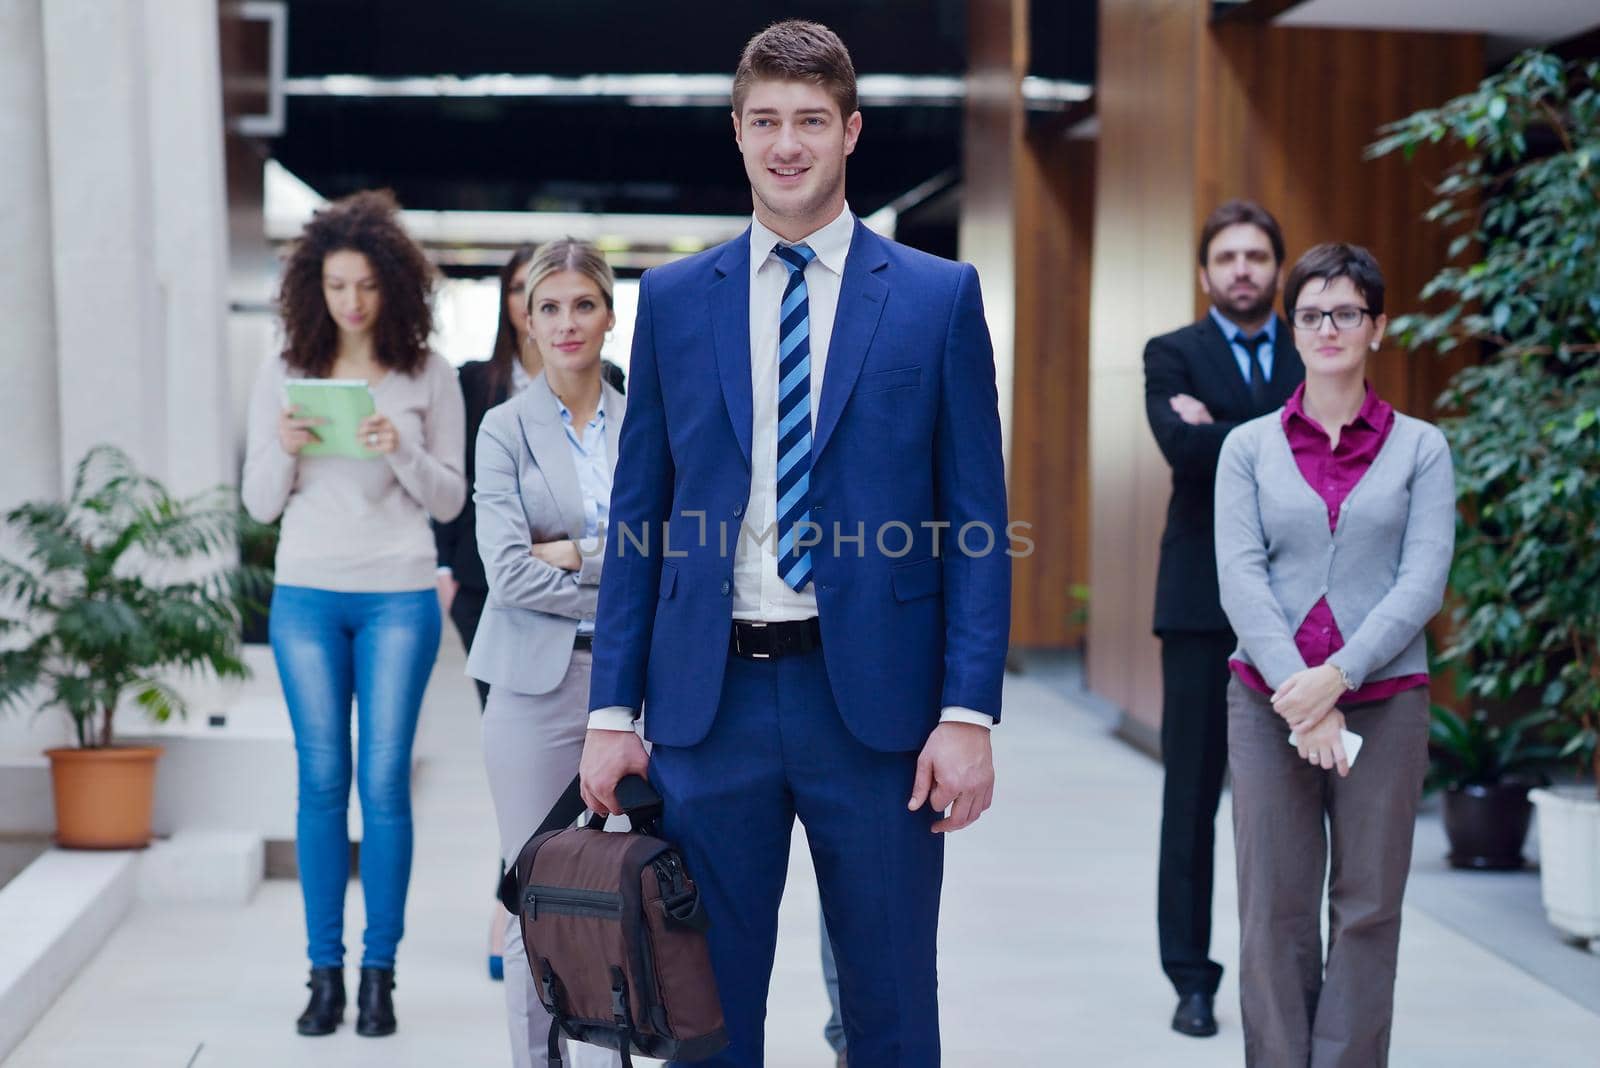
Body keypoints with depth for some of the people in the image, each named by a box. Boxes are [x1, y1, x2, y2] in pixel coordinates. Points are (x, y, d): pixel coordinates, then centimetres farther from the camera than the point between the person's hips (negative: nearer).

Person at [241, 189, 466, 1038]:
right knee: (321, 780, 3)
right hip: (306, 595, 1)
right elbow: (260, 503, 8)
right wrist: (283, 450, -12)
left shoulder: (427, 376, 2)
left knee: (385, 780, -2)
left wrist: (402, 451, -15)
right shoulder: (283, 374, 6)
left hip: (398, 595, -1)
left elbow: (449, 499, 3)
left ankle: (379, 973, 6)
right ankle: (324, 974, 9)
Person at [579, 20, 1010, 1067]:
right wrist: (613, 710, 3)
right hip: (710, 700, 2)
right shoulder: (673, 300, 8)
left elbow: (979, 522, 0)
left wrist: (969, 713, -9)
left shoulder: (939, 296, 2)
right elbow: (637, 519, 9)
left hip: (874, 697, -1)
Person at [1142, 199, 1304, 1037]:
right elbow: (1183, 445, -15)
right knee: (1192, 796, 1)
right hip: (1204, 600, -2)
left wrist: (1225, 434, -9)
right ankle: (1191, 977, 9)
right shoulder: (1173, 355, 4)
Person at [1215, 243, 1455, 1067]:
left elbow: (1424, 582, -4)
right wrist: (1298, 694, -14)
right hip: (1269, 699, 1)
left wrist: (1336, 676, -16)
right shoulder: (1249, 447, 7)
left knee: (1368, 906, 3)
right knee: (1274, 907, 1)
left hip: (1385, 699, 0)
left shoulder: (1421, 448, 5)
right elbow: (1240, 579, -3)